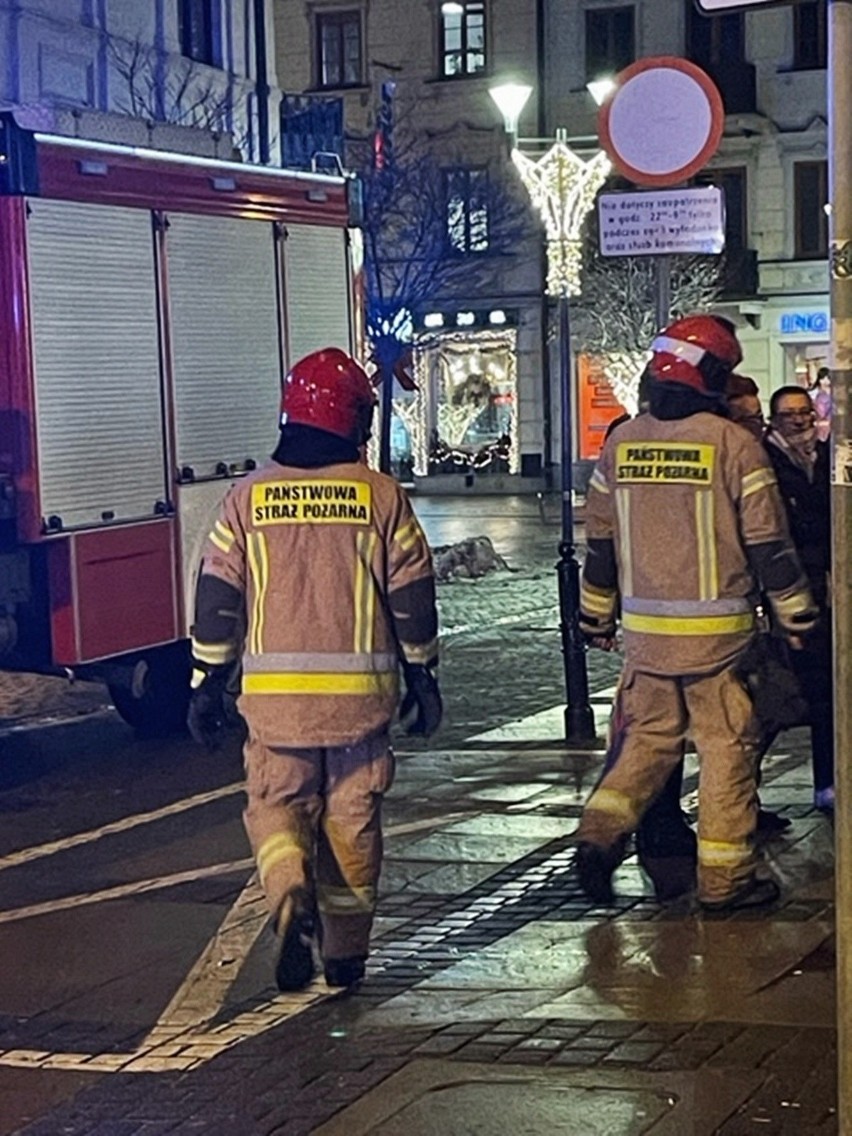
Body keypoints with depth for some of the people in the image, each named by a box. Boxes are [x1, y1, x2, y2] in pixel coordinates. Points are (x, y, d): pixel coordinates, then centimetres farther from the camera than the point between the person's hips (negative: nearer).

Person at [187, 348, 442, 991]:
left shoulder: (248, 497, 0)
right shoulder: (381, 495, -1)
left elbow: (217, 600, 2)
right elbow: (412, 596, 2)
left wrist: (208, 685, 9)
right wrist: (423, 675, 13)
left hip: (274, 691, 0)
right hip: (361, 690, 0)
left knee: (276, 805, 13)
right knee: (352, 817, 11)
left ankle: (291, 899, -15)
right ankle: (347, 955, 17)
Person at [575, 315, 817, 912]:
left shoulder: (622, 443, 5)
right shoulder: (734, 444, -10)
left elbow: (600, 541, 11)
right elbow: (770, 544, -7)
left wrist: (597, 617, 21)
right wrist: (798, 617, 3)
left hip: (644, 629, 5)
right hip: (717, 630, -4)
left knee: (648, 735, 18)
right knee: (727, 747, 6)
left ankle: (601, 830, -1)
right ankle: (725, 878, 11)